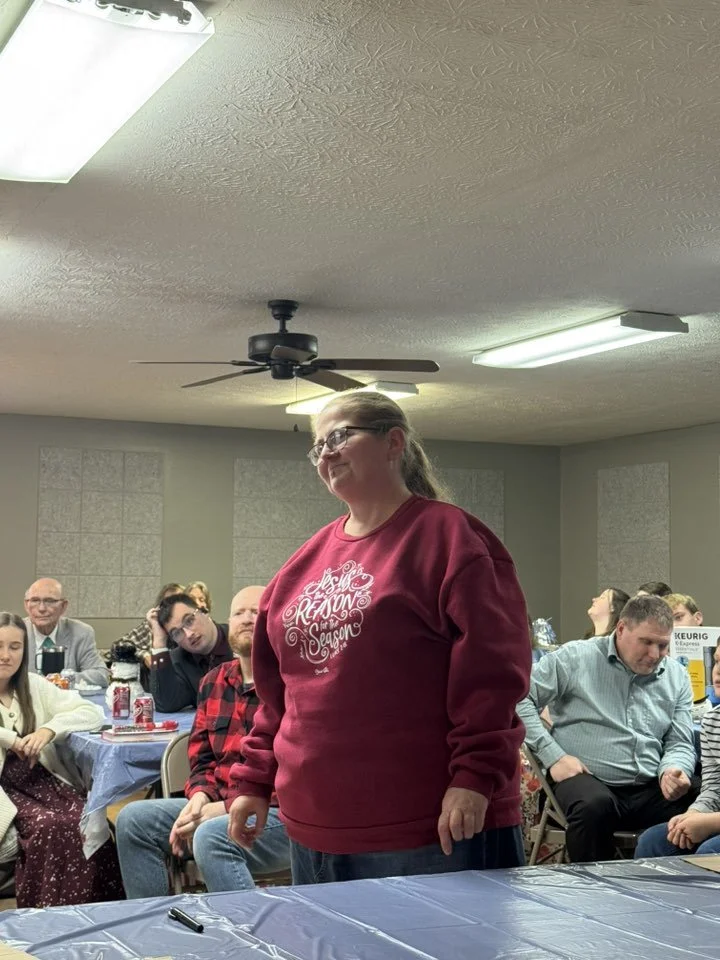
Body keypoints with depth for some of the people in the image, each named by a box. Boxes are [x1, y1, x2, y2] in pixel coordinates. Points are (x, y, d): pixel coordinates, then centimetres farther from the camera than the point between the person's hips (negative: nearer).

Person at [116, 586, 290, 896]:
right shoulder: (215, 682, 13)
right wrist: (200, 797, -5)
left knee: (211, 837, -34)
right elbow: (202, 759, 17)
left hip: (282, 815, -8)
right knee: (134, 819, -5)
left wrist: (224, 808, -20)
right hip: (219, 805, 8)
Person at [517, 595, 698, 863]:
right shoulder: (576, 657, -2)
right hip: (587, 780, -3)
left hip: (651, 790, 4)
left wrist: (672, 771, -10)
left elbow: (679, 743, 14)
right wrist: (553, 756, -11)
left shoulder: (677, 677, 13)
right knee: (595, 806, -38)